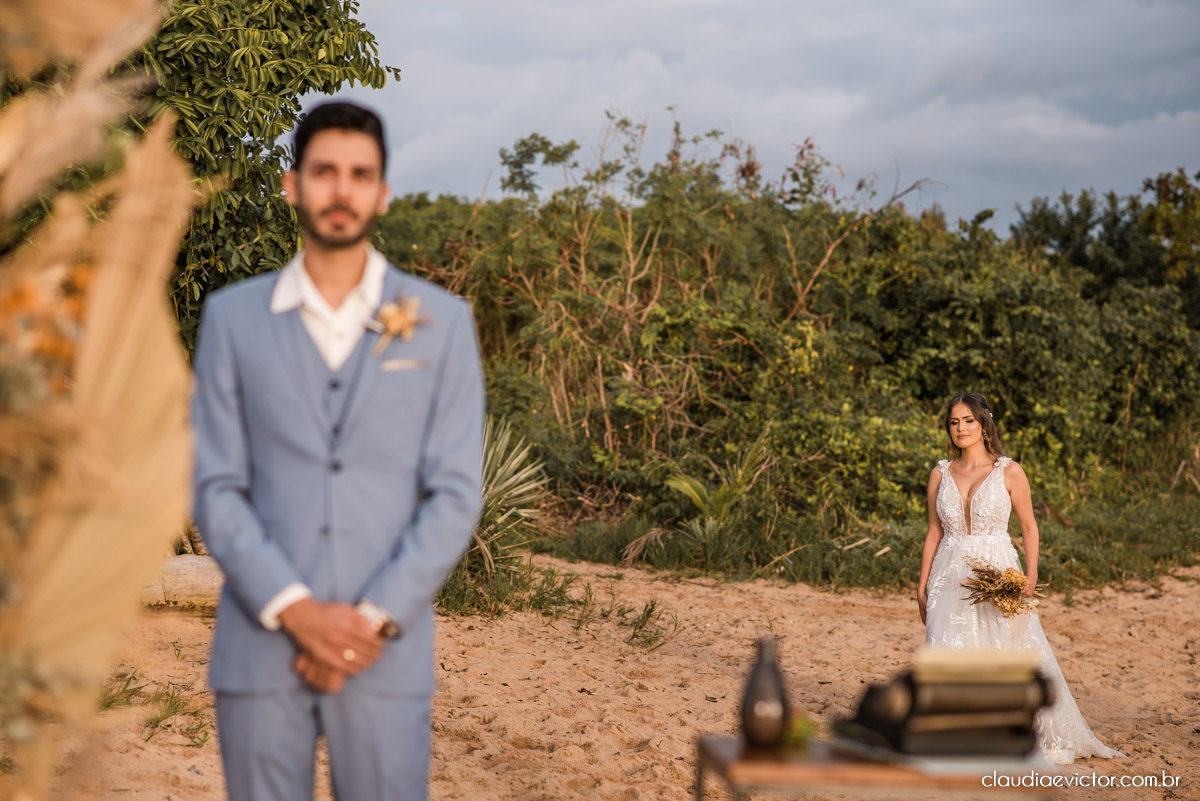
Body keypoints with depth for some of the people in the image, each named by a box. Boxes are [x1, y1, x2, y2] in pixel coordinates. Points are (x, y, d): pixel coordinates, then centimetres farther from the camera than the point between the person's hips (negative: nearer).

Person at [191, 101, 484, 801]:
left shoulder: (442, 322, 4)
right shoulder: (232, 317, 6)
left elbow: (455, 494, -1)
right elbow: (217, 488, 1)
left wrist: (375, 619, -11)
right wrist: (295, 609, -11)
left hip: (386, 651, 0)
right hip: (260, 645, 1)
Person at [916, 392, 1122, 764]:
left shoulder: (1008, 472, -2)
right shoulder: (940, 474, 6)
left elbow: (1029, 526, 2)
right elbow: (934, 532, 12)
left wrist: (1031, 576, -11)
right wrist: (922, 586, 9)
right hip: (951, 577, 2)